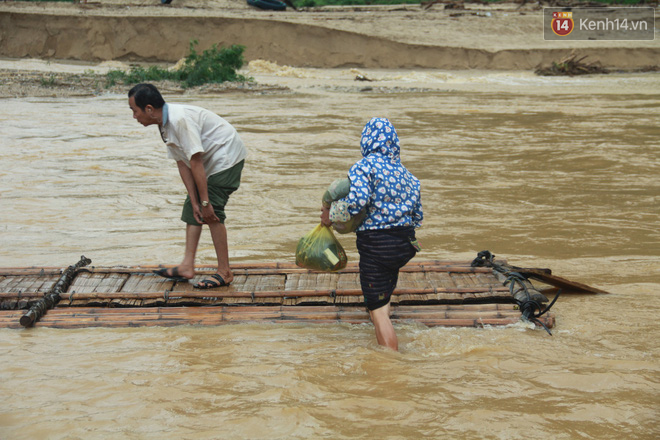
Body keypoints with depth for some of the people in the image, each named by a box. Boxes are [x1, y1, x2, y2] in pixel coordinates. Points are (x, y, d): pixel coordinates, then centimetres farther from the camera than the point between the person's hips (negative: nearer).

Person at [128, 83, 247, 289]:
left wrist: (205, 202, -24)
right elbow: (183, 164, 2)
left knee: (212, 212, -13)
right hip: (210, 162, 10)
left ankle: (225, 272, -7)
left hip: (226, 157, -10)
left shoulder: (180, 119, -28)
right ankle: (187, 266, 7)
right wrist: (195, 202, -3)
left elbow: (196, 162, -27)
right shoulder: (165, 125, 2)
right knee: (191, 209, 6)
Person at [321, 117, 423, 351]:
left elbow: (357, 200, -23)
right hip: (405, 244, 7)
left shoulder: (364, 166, -8)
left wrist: (331, 215, -9)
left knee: (378, 312, -3)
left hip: (376, 244, -7)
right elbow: (417, 217, 15)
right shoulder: (406, 173, 12)